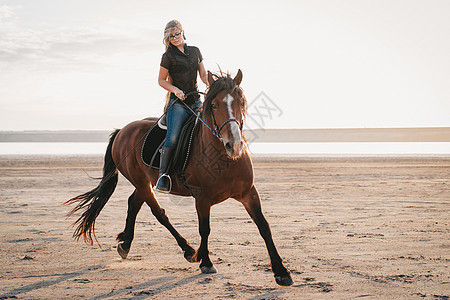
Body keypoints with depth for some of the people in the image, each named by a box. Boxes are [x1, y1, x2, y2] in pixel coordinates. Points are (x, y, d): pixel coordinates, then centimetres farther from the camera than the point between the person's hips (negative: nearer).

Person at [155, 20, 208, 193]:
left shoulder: (195, 51, 13)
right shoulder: (168, 56, 0)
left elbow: (203, 75, 18)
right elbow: (161, 80, 4)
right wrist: (175, 90, -13)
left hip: (196, 101, 5)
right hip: (178, 102, -5)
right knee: (172, 138, -20)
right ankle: (163, 174, -19)